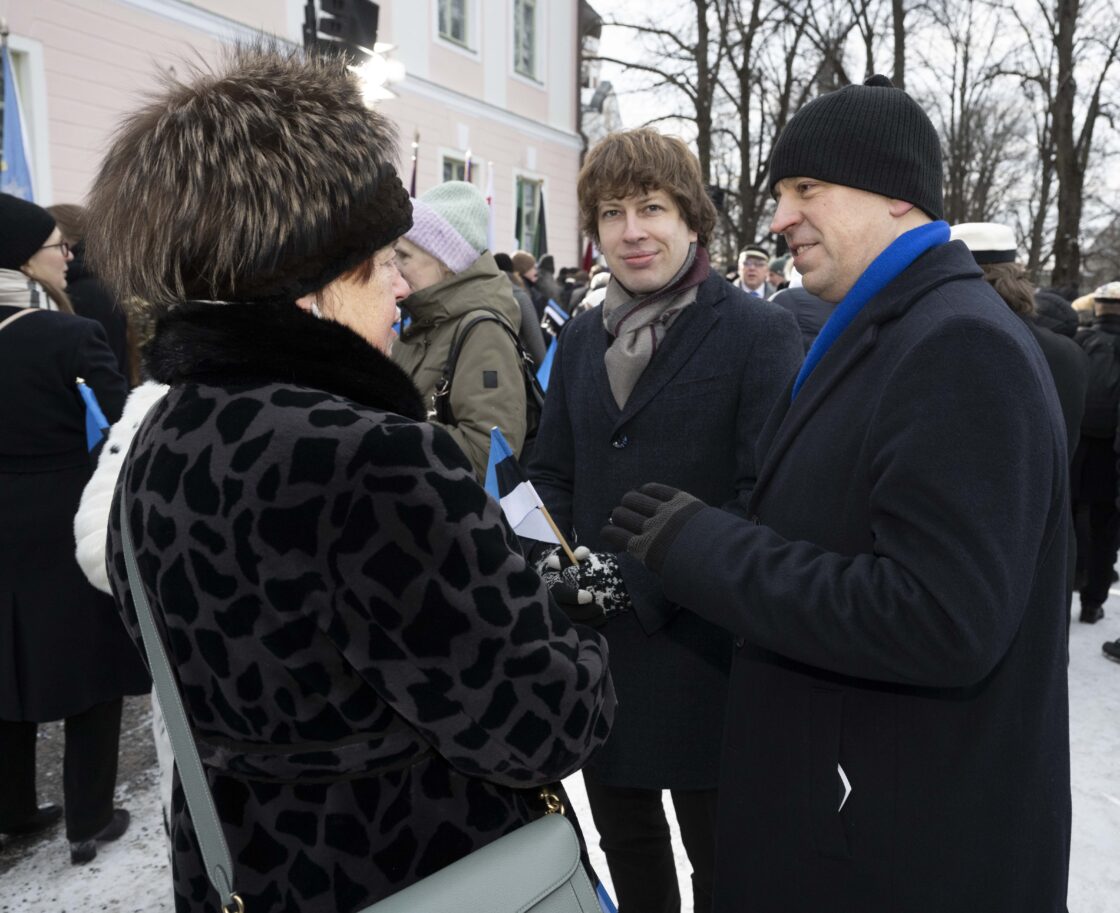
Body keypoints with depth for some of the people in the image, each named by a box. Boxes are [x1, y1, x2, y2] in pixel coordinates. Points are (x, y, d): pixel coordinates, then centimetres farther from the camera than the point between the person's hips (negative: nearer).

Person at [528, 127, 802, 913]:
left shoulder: (760, 332, -8)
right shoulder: (581, 338, 9)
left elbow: (764, 496, -15)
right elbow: (553, 477, 12)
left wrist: (640, 582, -19)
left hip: (701, 652, -5)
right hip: (597, 648, 5)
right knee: (623, 833, 22)